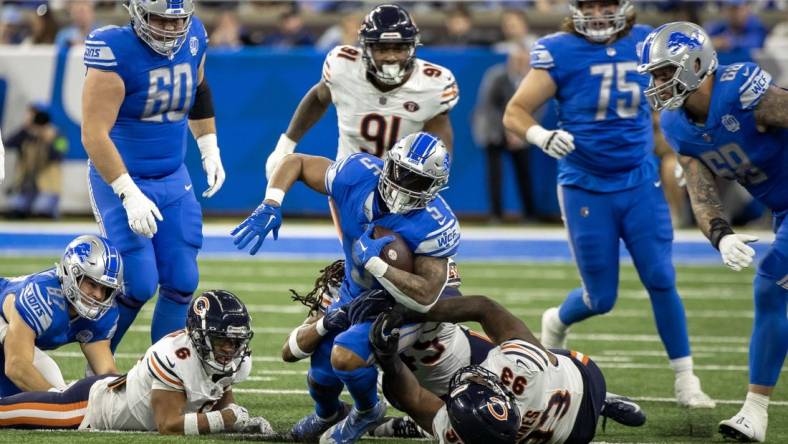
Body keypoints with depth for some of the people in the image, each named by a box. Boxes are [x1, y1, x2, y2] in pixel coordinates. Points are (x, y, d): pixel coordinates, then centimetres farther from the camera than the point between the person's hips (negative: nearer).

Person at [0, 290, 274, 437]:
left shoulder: (235, 362, -14)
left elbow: (222, 398, 3)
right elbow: (169, 426, -36)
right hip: (94, 404, -7)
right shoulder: (176, 357, -37)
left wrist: (244, 420, -18)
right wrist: (227, 419, -39)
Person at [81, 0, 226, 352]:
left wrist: (209, 150, 18)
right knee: (138, 285, -11)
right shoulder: (116, 52, -23)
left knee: (181, 283, 3)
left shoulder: (193, 38, -2)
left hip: (173, 180, 6)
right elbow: (94, 134, -24)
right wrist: (129, 194, -27)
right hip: (121, 179, -6)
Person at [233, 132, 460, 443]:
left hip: (399, 304, -5)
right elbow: (295, 162, -11)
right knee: (321, 376, 9)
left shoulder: (436, 228, -35)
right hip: (353, 293, 5)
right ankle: (326, 414, 48)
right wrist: (270, 207, -27)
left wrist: (374, 262, -44)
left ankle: (368, 411, 5)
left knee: (345, 355, -28)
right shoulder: (357, 175, -24)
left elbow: (426, 297, -40)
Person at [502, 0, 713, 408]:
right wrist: (542, 136, -30)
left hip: (640, 183, 3)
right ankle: (556, 324, 38)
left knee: (661, 281, -4)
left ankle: (686, 382, 6)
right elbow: (514, 113, -10)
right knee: (601, 298, 4)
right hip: (586, 189, -3)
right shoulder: (560, 53, -11)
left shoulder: (646, 45, 1)